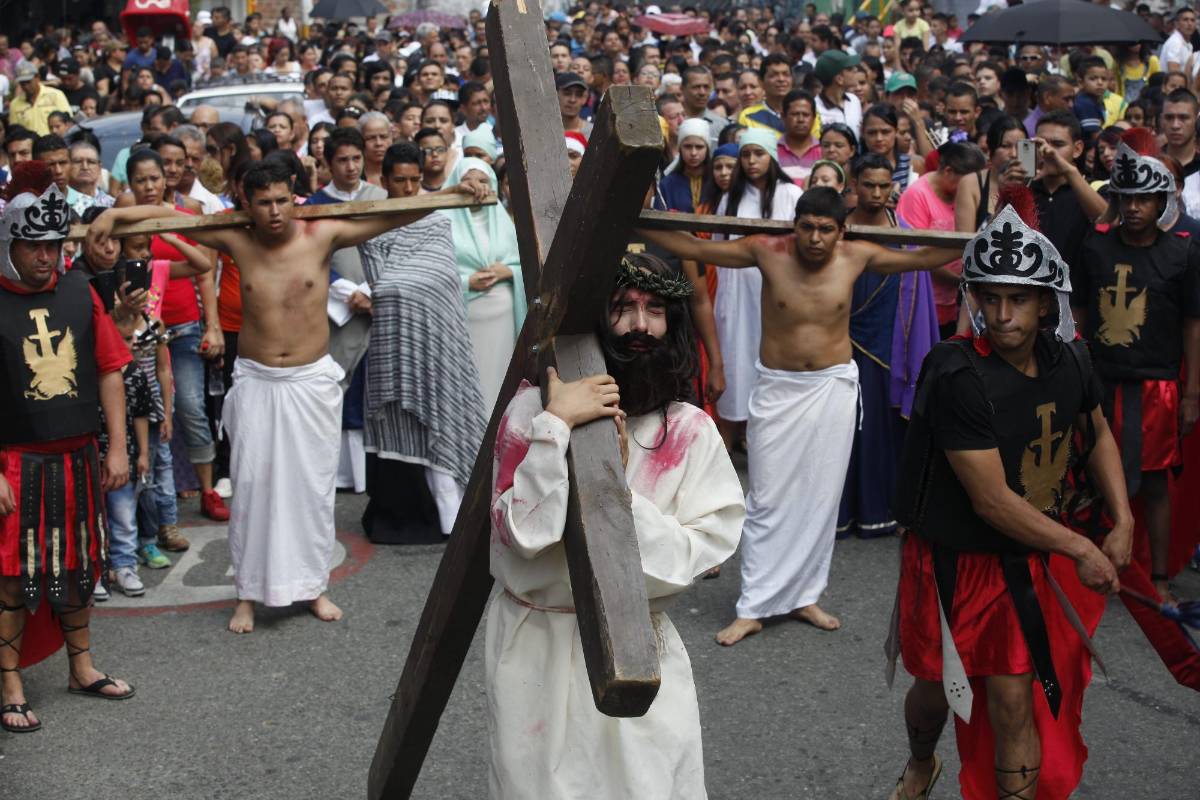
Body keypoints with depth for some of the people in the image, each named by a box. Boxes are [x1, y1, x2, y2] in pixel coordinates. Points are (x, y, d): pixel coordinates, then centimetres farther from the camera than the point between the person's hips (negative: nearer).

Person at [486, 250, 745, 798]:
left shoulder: (689, 431, -6)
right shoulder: (532, 409, -9)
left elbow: (703, 552, -11)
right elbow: (518, 530, -17)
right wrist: (555, 427, -24)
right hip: (534, 647, 0)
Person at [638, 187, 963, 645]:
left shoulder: (856, 257, -7)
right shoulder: (768, 252, -12)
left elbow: (925, 258, 6)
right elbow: (695, 249, -8)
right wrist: (634, 224, -13)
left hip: (833, 388, 2)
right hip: (776, 388, -2)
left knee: (820, 497, 8)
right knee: (768, 501, 0)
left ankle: (803, 596, 22)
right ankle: (753, 608, 8)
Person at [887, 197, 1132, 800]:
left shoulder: (1069, 357, -5)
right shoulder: (960, 376, -25)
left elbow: (1097, 433, 16)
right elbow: (992, 501, -24)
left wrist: (1122, 521, 5)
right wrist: (1080, 549, -15)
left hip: (1036, 560, 4)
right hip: (961, 562, -4)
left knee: (1017, 700, 1)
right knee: (937, 688, 16)